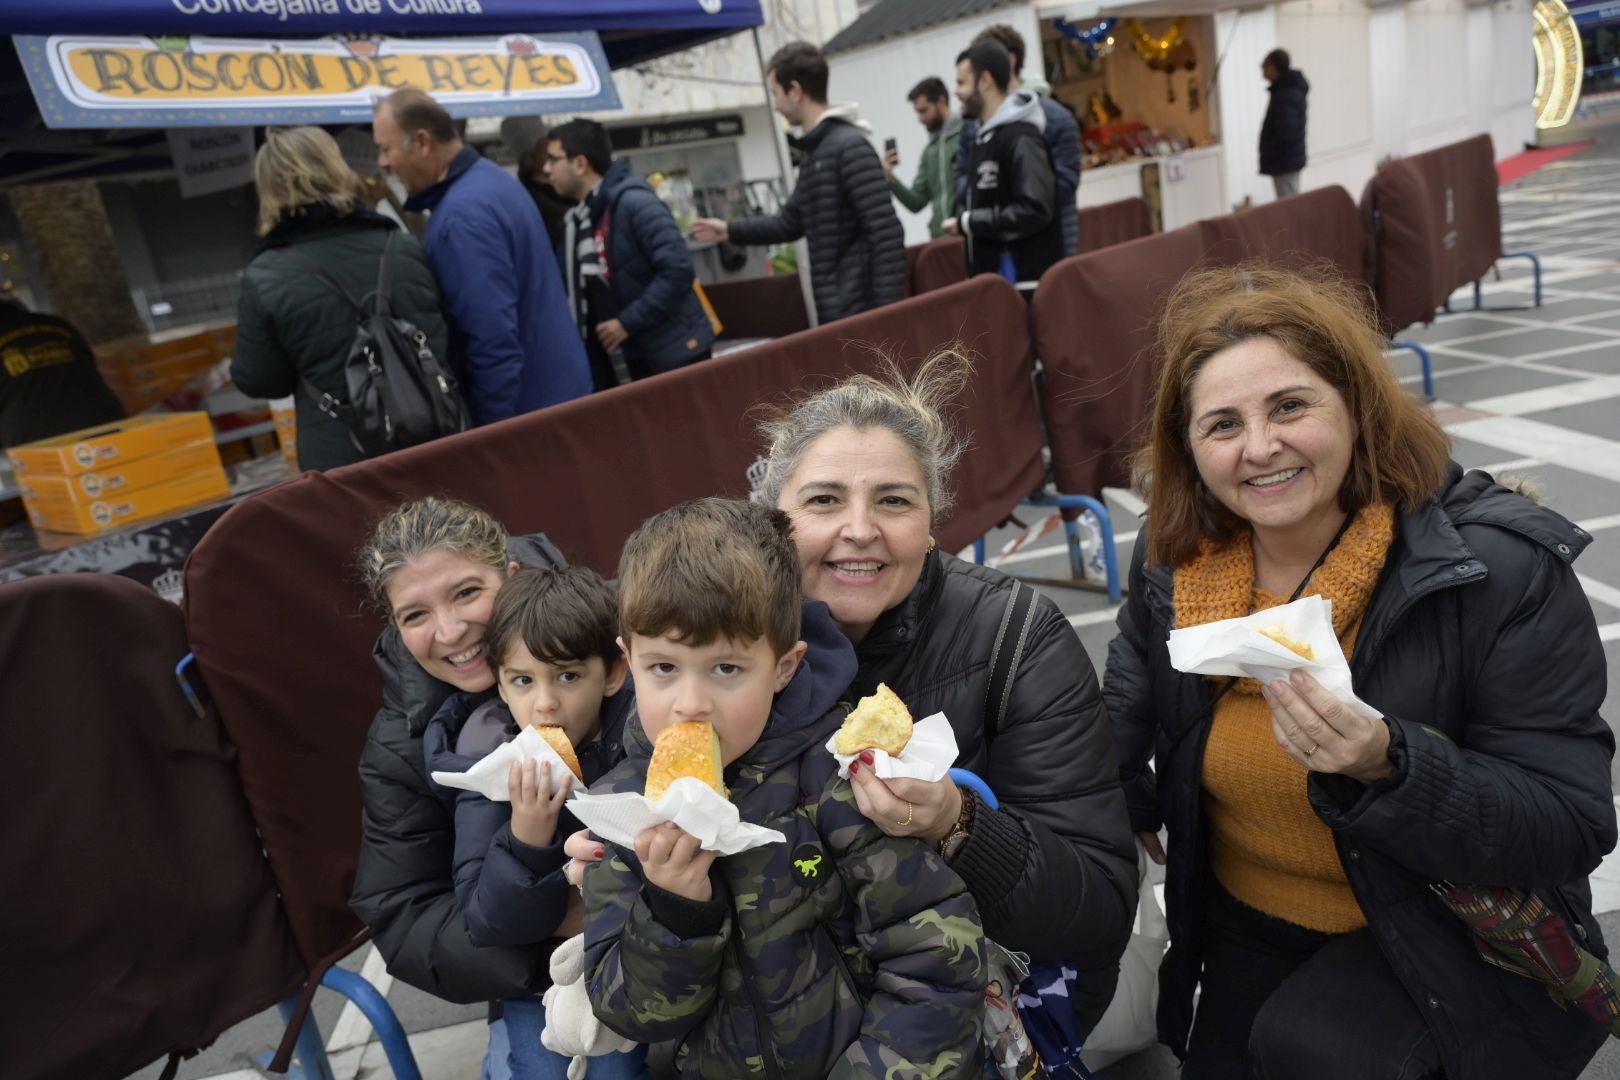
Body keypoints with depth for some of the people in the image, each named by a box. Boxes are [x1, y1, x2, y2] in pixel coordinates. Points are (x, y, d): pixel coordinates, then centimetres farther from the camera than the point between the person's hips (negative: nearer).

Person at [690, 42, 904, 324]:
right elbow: (791, 222, 29)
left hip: (863, 308, -9)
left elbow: (886, 233, -19)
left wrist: (887, 309, -22)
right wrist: (731, 231, 31)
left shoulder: (850, 147, -13)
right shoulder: (814, 153, 16)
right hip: (836, 309, 9)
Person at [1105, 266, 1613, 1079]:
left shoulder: (1502, 568, -22)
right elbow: (1123, 724, 11)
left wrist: (1385, 767, -38)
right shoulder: (1171, 563, -10)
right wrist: (1118, 817, -2)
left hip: (1451, 936, -4)